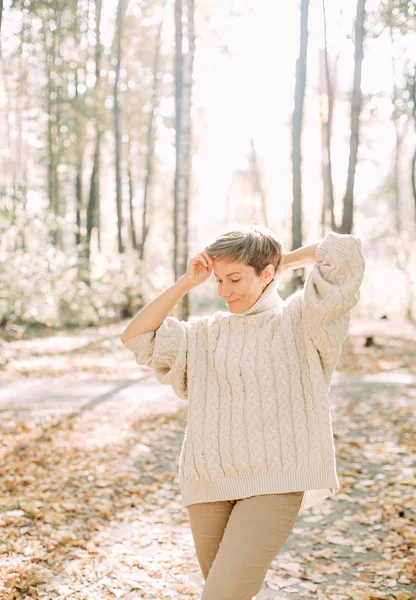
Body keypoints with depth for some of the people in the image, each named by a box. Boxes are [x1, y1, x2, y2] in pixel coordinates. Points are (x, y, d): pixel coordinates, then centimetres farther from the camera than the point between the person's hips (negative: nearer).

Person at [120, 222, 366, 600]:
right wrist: (186, 283, 3)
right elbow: (135, 338, 7)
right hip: (209, 486, 5)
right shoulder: (208, 333, 12)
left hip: (273, 483, -5)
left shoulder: (297, 322, -1)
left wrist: (285, 261, 4)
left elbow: (346, 251, -11)